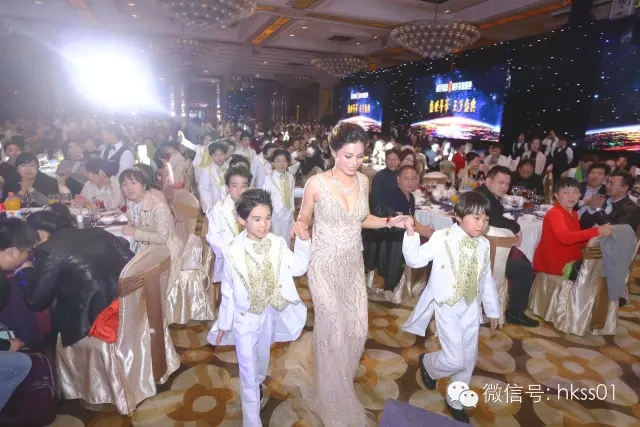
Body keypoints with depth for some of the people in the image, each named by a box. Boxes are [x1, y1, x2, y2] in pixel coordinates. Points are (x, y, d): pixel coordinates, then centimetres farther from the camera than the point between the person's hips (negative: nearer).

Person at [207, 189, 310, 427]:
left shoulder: (278, 244, -14)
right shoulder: (234, 253, -20)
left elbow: (300, 268, -22)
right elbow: (228, 291, -10)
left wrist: (303, 239, -27)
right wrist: (224, 322, -1)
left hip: (270, 315, 4)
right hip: (244, 319, -3)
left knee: (263, 357, 29)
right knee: (248, 370, 7)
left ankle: (258, 384, 61)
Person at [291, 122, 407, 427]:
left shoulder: (364, 182, 0)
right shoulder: (317, 183, -14)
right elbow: (304, 219, -2)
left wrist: (390, 222, -1)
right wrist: (299, 225, -24)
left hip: (353, 265, 5)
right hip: (325, 266, -5)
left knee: (358, 330, 11)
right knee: (334, 332, 1)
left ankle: (339, 384, 41)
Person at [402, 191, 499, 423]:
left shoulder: (484, 244, 0)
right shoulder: (442, 238, -15)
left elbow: (487, 279, 9)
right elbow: (415, 260, -16)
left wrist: (493, 310, 15)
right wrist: (411, 235, -30)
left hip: (471, 310, 5)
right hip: (447, 308, -5)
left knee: (469, 360, 14)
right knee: (455, 360, -7)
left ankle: (455, 402, 36)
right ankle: (427, 363, 28)